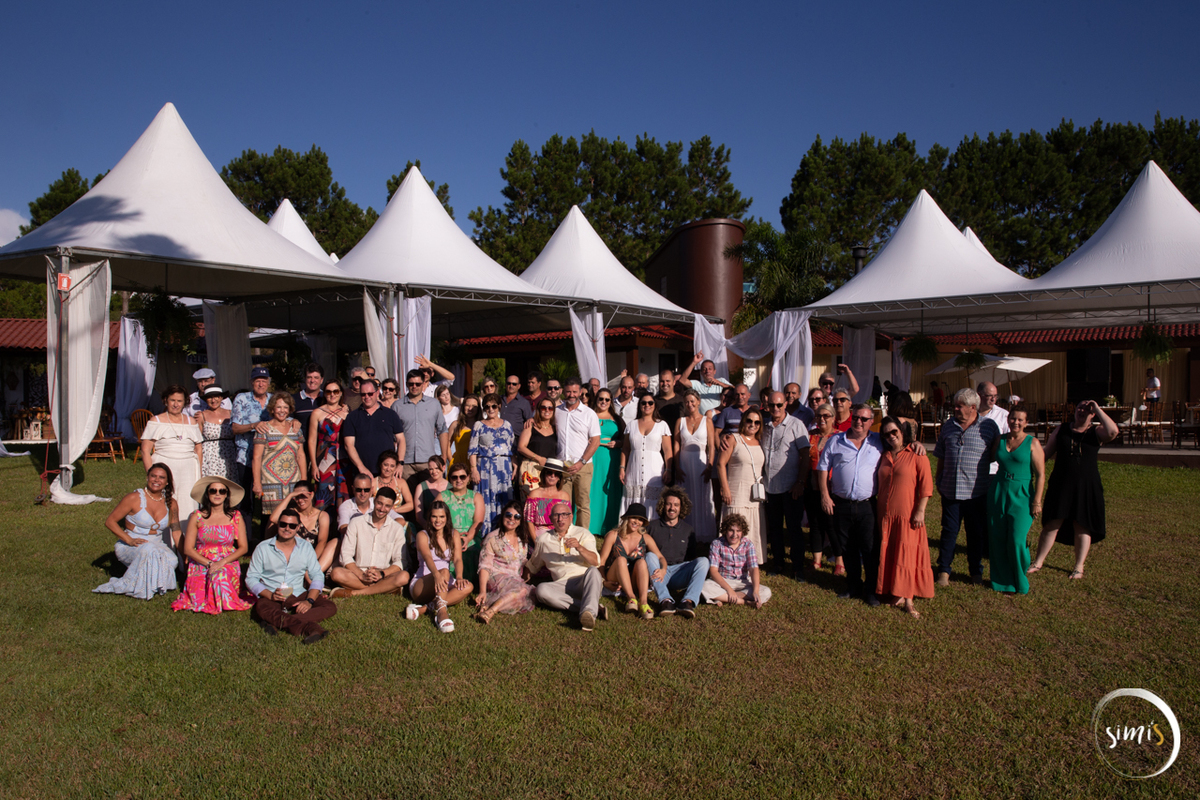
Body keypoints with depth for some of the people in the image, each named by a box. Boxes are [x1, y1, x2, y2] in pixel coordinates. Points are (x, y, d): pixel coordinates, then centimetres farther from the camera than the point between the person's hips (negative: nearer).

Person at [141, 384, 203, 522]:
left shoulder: (191, 422, 15)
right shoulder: (156, 421, 7)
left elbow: (199, 449, 17)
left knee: (187, 505, -7)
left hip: (187, 469, 2)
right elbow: (145, 451, 2)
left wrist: (198, 473, 6)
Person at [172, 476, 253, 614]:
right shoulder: (197, 517, 1)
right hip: (201, 565, 0)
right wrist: (209, 563, -13)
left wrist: (222, 562, -15)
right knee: (199, 599, -23)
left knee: (221, 575, -32)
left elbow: (244, 547, -1)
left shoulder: (235, 517, 2)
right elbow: (188, 549, 0)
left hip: (228, 564, 1)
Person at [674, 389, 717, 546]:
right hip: (684, 463, 2)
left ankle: (705, 537, 7)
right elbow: (676, 446, 4)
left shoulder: (707, 420, 3)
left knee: (703, 499, 1)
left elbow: (712, 446, -2)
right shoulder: (680, 421, 9)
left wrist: (709, 467, -12)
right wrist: (677, 467, -5)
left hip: (701, 462, -2)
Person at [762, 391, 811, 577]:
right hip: (770, 485, 5)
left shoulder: (796, 425, -4)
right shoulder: (765, 426, 9)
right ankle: (778, 563, 24)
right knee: (774, 527, 12)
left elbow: (805, 455, -7)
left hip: (791, 487, -4)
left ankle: (798, 567, 11)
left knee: (794, 528, 1)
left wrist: (801, 482, -14)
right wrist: (762, 477, 5)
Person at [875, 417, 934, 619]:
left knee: (907, 556, -1)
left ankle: (908, 600, 6)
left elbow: (926, 485, -8)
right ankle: (897, 594, 19)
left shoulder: (916, 456, -5)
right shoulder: (884, 457, 11)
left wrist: (920, 511, -13)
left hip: (908, 516, -5)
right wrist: (878, 510, 11)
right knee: (888, 556, 8)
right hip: (885, 515, 5)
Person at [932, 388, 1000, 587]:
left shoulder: (989, 426, -1)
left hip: (977, 491, -2)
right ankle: (943, 570, 17)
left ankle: (976, 570, 26)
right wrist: (938, 481, 12)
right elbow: (941, 456, 15)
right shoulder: (948, 426, 8)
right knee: (949, 531, 6)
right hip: (951, 489, 2)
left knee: (977, 533, 10)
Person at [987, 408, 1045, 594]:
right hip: (998, 493, 4)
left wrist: (1037, 501, -11)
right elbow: (990, 459, 26)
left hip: (1021, 496, -4)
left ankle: (1020, 583, 13)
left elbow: (1040, 475, -6)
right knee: (997, 539, 6)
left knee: (1017, 540, -8)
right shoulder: (1000, 439, 8)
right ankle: (1001, 580, 20)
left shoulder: (1032, 443, -3)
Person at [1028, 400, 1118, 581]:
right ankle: (1039, 562, 14)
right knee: (1051, 524, 4)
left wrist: (1098, 409, -17)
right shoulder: (1061, 430, 6)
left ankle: (1079, 567, 18)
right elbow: (1046, 453, 13)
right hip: (1060, 484, 1)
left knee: (1082, 526, 7)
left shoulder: (1096, 432, 0)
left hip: (1087, 487, -1)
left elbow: (1113, 432, -23)